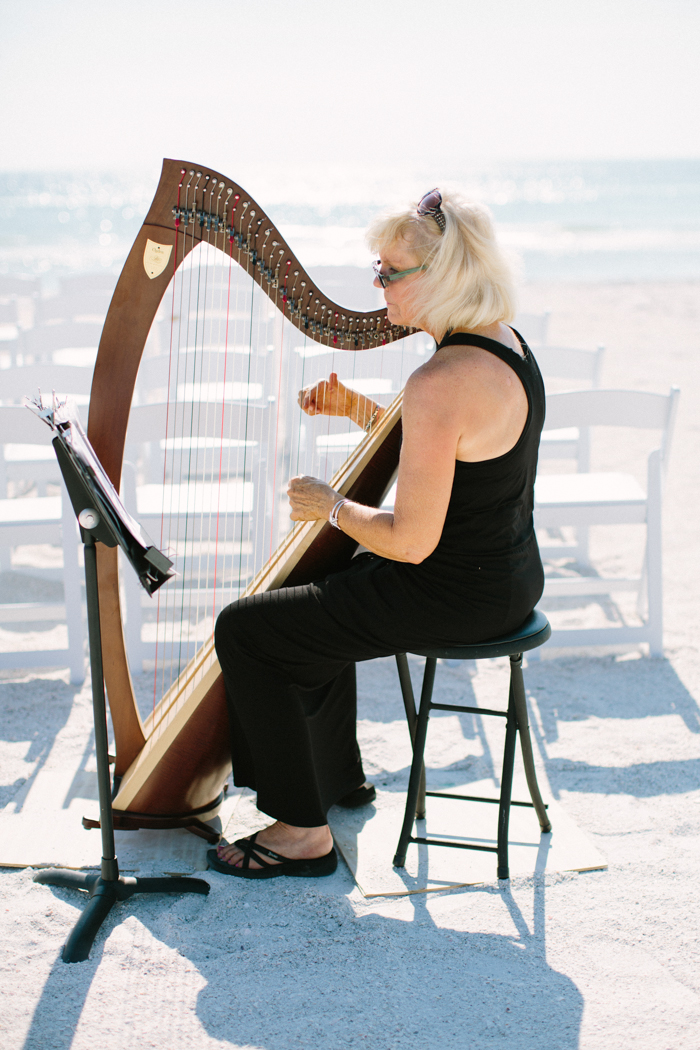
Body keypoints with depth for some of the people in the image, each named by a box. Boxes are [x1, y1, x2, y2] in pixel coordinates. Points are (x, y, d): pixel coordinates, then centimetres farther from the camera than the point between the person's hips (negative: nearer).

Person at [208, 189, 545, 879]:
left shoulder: (441, 383, -28)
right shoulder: (503, 343, 3)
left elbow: (411, 541, -26)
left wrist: (331, 506, -9)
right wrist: (360, 411, 7)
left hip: (456, 596, -10)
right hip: (506, 575, 10)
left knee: (245, 630, -1)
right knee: (316, 594, 31)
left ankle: (302, 831, 6)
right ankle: (336, 773, 41)